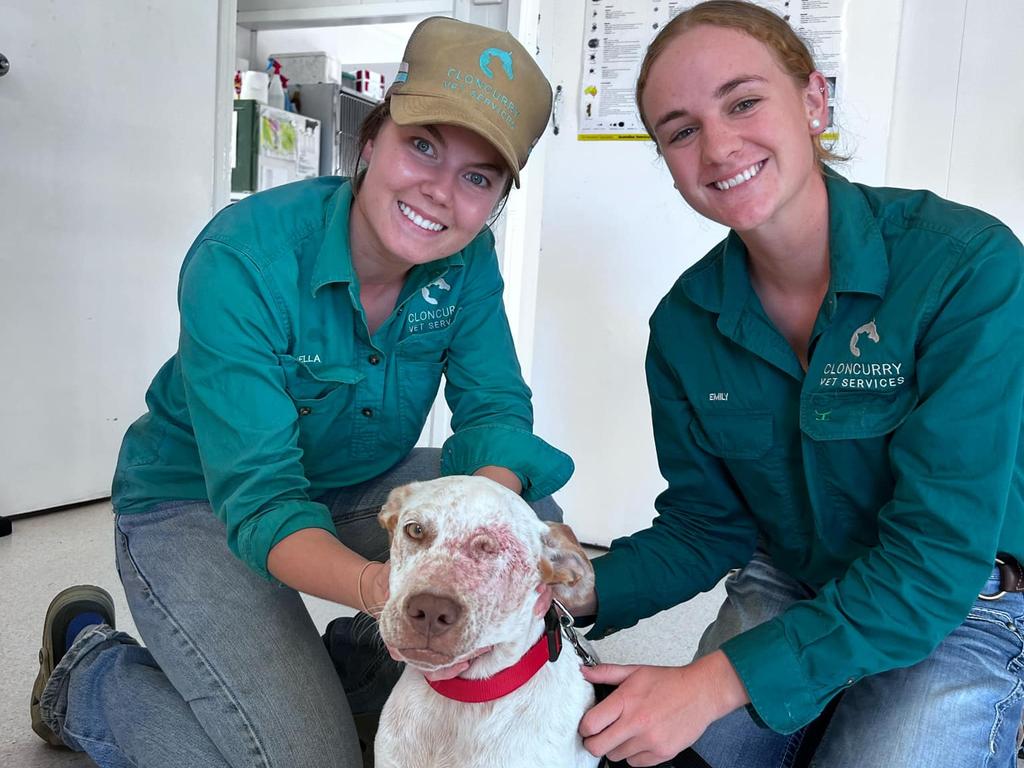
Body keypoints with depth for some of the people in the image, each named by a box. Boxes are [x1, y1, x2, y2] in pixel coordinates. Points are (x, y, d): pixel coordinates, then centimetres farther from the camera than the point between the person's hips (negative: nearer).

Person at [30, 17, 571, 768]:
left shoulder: (466, 259, -12)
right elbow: (258, 498, -32)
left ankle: (348, 663, 6)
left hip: (355, 487, 6)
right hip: (199, 506, -5)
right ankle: (90, 674, 10)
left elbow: (495, 406, -12)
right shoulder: (242, 259, -29)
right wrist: (378, 586, -52)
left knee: (533, 516, -14)